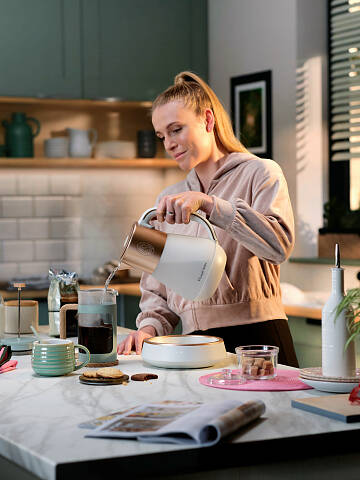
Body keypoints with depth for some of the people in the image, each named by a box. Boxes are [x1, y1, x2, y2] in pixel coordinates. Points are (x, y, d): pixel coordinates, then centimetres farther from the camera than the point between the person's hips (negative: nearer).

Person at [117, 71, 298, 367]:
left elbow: (279, 243, -15)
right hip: (197, 344, 5)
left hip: (256, 335, -5)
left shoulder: (259, 173, 5)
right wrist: (149, 326, 3)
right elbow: (157, 286, 23)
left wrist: (207, 203, -21)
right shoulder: (168, 200, 21)